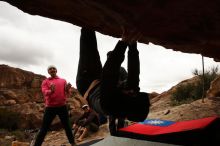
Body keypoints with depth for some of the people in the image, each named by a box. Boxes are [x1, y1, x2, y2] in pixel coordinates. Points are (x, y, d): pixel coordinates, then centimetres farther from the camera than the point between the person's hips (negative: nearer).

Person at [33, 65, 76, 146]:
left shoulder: (63, 80, 12)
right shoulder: (45, 81, 7)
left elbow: (66, 92, 2)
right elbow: (44, 92, -10)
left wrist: (67, 89, -23)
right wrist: (51, 91, -33)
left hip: (62, 106, 2)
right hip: (50, 107, -1)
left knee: (67, 126, 10)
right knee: (44, 129, -1)